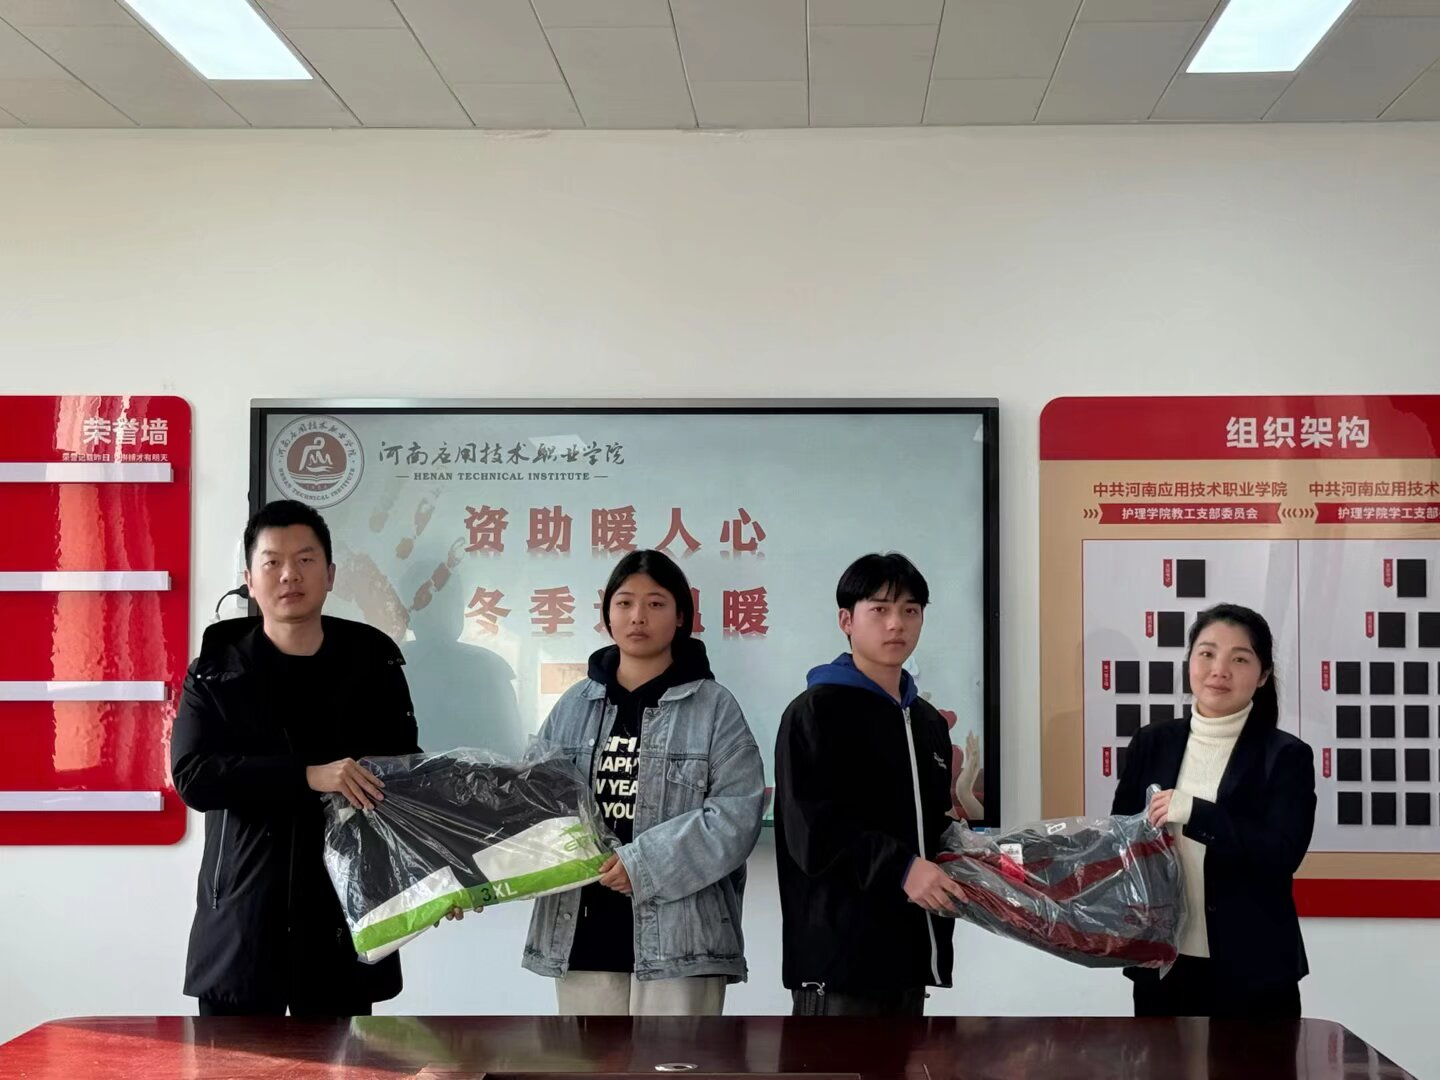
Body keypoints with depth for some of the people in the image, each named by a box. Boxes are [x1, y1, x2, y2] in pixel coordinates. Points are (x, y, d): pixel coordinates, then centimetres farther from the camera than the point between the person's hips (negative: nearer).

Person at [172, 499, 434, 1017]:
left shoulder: (372, 664, 3)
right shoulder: (217, 672, 0)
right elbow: (192, 775, -13)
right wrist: (308, 776, -24)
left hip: (344, 913, 1)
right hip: (241, 920, -1)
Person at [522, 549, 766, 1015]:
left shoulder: (713, 707, -2)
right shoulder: (574, 706, 10)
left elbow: (738, 811, -10)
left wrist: (646, 862, -18)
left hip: (677, 935, -4)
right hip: (582, 933, 4)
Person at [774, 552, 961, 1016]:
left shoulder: (929, 723, 19)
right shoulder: (816, 711, -6)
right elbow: (812, 829, -17)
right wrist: (900, 868, -27)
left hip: (908, 946, 8)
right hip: (839, 948, -8)